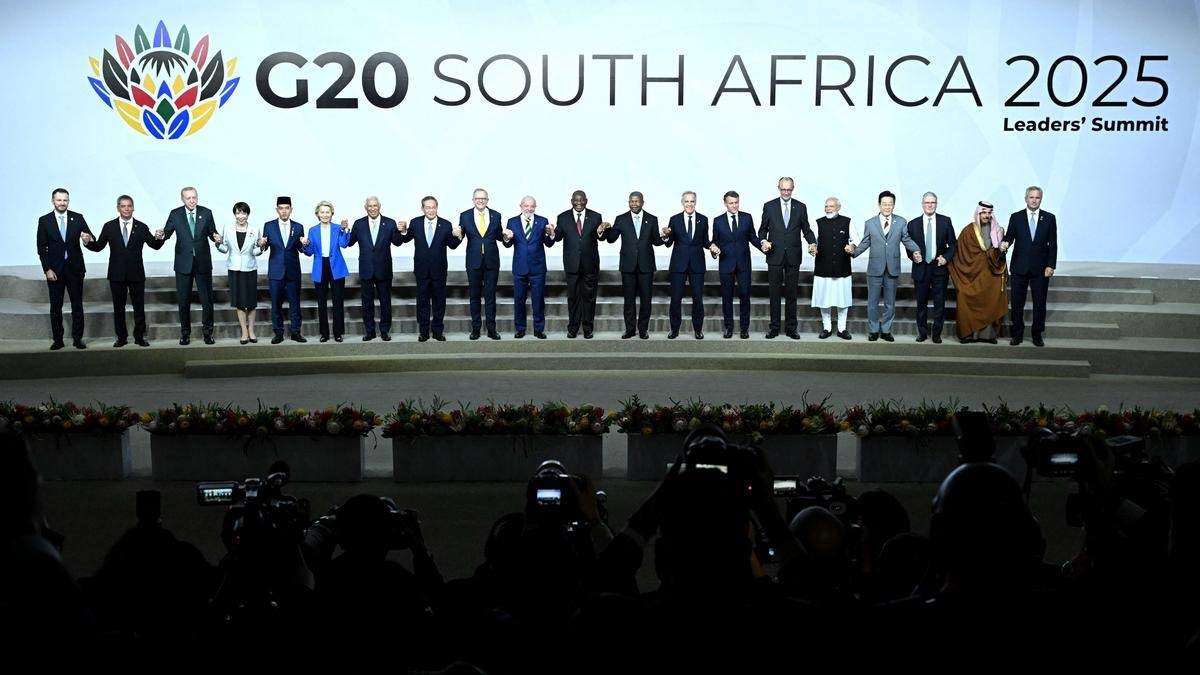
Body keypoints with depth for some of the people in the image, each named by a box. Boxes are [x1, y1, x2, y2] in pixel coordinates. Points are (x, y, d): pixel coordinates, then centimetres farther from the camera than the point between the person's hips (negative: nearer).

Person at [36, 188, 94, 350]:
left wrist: (88, 239, -26)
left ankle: (77, 338, 10)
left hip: (75, 268, 0)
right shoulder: (44, 221, 1)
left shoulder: (78, 218, 2)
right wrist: (47, 269, -8)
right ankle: (57, 339, 11)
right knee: (55, 306, 5)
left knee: (77, 305, 3)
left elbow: (90, 238, -1)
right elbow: (41, 248, 0)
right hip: (54, 269, 0)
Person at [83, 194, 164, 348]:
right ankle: (121, 338, 16)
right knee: (118, 308, 7)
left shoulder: (141, 227, 2)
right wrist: (88, 242, -18)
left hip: (136, 274, 0)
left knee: (139, 307, 4)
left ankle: (139, 337, 14)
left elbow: (155, 246, 0)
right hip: (117, 274, 0)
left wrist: (159, 238, -21)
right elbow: (98, 247, 2)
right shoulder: (109, 227, 3)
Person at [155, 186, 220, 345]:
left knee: (207, 299, 4)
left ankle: (208, 332, 16)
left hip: (203, 263, 0)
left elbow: (211, 232, 5)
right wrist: (161, 235, -23)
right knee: (183, 300, 7)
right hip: (183, 264, 0)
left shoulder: (206, 213, 1)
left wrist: (216, 237, -18)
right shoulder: (175, 214, 0)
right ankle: (185, 333, 17)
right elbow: (167, 232, -1)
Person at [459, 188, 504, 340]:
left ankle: (491, 328, 10)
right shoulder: (465, 216, 1)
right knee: (475, 295, 7)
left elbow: (498, 236, 9)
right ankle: (475, 328, 14)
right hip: (473, 261, 0)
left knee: (490, 295, 4)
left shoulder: (495, 215, 4)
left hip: (492, 261, 0)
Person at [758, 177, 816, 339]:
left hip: (793, 257, 1)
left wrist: (812, 243, -11)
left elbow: (806, 229, 7)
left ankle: (791, 328, 12)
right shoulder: (769, 206, 3)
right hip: (775, 256, -1)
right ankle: (774, 328, 10)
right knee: (774, 294, 3)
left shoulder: (801, 207, 6)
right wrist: (763, 241, -13)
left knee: (792, 294, 6)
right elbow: (762, 229, 7)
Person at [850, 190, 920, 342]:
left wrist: (916, 251, -12)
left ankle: (886, 330, 21)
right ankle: (874, 330, 19)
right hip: (875, 268, -1)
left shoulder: (901, 222, 3)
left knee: (890, 303, 9)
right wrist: (854, 250, -13)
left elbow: (907, 239, 5)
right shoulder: (870, 223, 3)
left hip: (892, 269, 1)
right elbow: (865, 243, 5)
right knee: (873, 302, 5)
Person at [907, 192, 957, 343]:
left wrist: (946, 257, -9)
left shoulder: (945, 221, 3)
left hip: (939, 268, -1)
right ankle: (922, 333, 19)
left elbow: (952, 244, 5)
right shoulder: (913, 224, 4)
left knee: (940, 303, 1)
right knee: (921, 303, 7)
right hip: (921, 268, 1)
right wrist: (913, 256, -9)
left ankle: (937, 334, 10)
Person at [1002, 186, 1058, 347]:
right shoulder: (1016, 217, 4)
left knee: (1040, 303, 4)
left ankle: (1037, 335, 14)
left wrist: (1051, 265, -5)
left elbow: (1053, 244, 2)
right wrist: (1005, 244, -24)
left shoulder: (1049, 218, 4)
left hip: (1041, 268, 0)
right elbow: (1009, 236, 0)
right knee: (1017, 302, 4)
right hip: (1019, 267, 0)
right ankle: (1017, 334, 14)